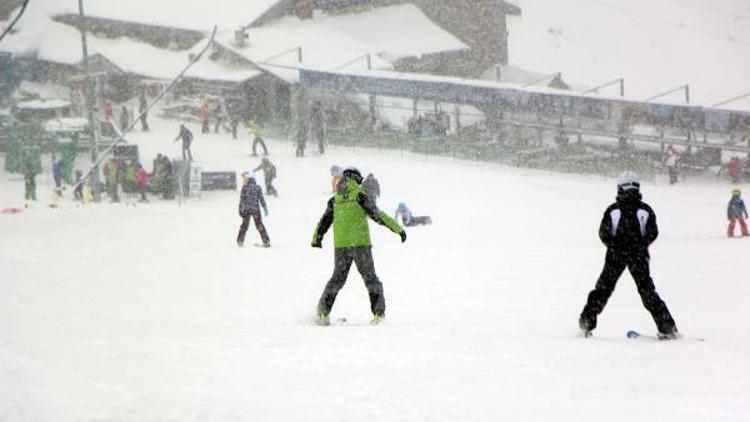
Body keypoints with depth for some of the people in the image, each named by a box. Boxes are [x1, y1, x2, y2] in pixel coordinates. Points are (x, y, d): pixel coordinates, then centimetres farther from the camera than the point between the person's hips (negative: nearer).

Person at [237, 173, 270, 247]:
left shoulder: (244, 187, -3)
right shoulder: (258, 188, -1)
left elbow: (241, 199, -3)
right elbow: (261, 199, -1)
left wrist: (240, 209, 2)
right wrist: (265, 208, 6)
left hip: (246, 210, 0)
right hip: (256, 209, 0)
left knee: (244, 225, 14)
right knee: (259, 225, 6)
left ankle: (240, 241, 17)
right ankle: (266, 241, 1)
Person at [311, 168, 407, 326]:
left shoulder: (334, 201, 8)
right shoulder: (359, 196, -4)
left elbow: (324, 221, 17)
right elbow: (378, 215, -7)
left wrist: (316, 239, 32)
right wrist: (398, 229, -2)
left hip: (340, 246, 3)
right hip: (361, 244, -3)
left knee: (338, 278, 16)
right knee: (370, 278, 7)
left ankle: (323, 312, 13)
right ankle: (378, 312, -1)